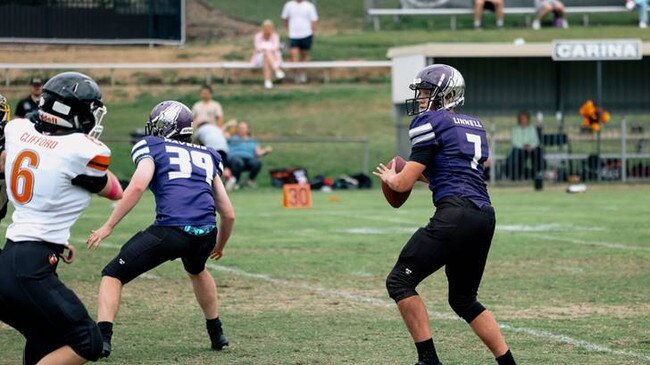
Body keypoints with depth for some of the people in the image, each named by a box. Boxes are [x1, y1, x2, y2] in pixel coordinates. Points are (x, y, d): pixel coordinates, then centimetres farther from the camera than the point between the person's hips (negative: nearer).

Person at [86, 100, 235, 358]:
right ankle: (216, 334, 45)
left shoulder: (151, 147, 14)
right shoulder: (206, 156, 27)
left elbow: (138, 186, -7)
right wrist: (219, 246, 45)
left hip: (170, 230, -5)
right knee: (197, 271, 40)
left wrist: (108, 226, -4)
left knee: (113, 276, 9)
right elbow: (228, 214, 27)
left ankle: (102, 339, -9)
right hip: (206, 233, 5)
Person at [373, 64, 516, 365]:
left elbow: (404, 183, -2)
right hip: (485, 216, 9)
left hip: (455, 213, -8)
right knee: (463, 299, 21)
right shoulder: (475, 126, 23)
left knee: (400, 281, -2)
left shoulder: (431, 122, -1)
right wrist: (422, 173, 32)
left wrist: (389, 177, 19)